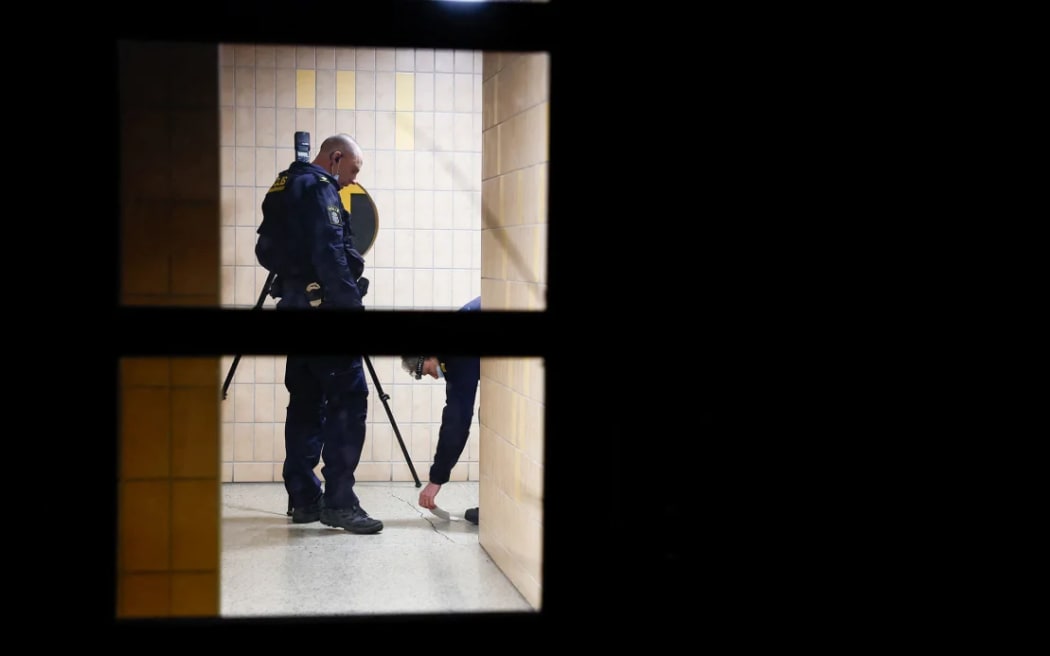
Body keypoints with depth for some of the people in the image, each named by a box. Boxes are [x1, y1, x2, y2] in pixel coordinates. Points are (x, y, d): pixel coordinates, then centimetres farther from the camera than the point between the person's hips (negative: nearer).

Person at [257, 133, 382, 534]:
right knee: (348, 400, -10)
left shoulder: (283, 188, 19)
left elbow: (266, 249, 23)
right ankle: (338, 501, -12)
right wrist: (354, 308, -21)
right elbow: (330, 256, -20)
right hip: (323, 308, -10)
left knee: (306, 403, 10)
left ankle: (303, 499, 12)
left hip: (296, 308, 10)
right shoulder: (318, 188, -10)